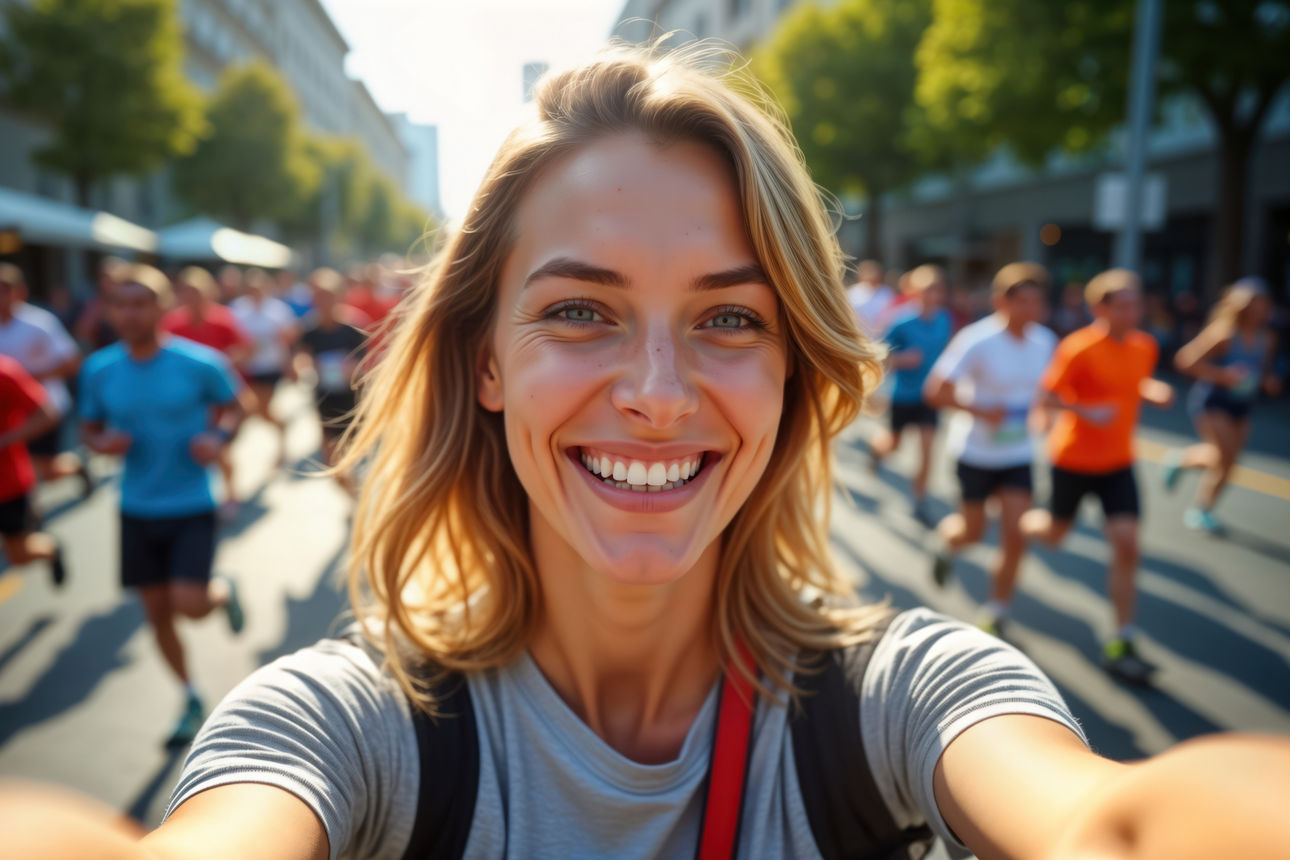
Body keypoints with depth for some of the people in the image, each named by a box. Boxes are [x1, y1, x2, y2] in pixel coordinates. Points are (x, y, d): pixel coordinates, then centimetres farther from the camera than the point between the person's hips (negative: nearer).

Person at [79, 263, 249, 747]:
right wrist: (103, 443, -13)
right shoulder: (98, 370, -2)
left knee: (190, 604, -15)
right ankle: (191, 701, 32)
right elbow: (90, 429, 10)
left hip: (192, 505, -3)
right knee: (157, 612, 11)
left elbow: (233, 406, 3)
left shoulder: (199, 363, -11)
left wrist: (219, 437, -17)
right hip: (137, 508, 4)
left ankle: (223, 591, 25)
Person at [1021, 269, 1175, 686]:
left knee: (1127, 543, -8)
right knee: (1054, 533, 13)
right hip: (1073, 459, -4)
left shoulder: (1146, 346, 1)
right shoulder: (1079, 348, -17)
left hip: (1118, 462, 4)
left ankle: (1121, 645, 1)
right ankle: (1022, 522, 53)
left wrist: (1153, 391, -3)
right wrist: (1086, 410, -31)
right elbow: (1047, 398, -15)